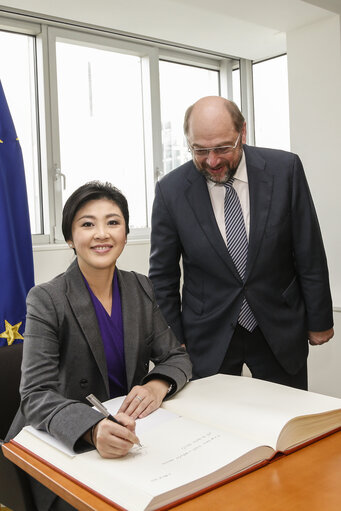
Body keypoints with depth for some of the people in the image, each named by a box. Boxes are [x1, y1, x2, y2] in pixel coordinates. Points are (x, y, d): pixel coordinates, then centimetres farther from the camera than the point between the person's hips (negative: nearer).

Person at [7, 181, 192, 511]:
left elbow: (175, 356, 5)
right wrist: (93, 430, -40)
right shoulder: (46, 301, -13)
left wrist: (158, 386, -19)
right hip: (63, 446, -4)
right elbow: (36, 396, -20)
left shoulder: (141, 290, 2)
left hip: (130, 432, 5)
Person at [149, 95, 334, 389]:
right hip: (209, 338, 0)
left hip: (281, 330, 1)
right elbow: (163, 276, -2)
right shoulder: (171, 190, -10)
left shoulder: (285, 169, -10)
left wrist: (319, 320, 3)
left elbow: (310, 255, -3)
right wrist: (173, 343, 0)